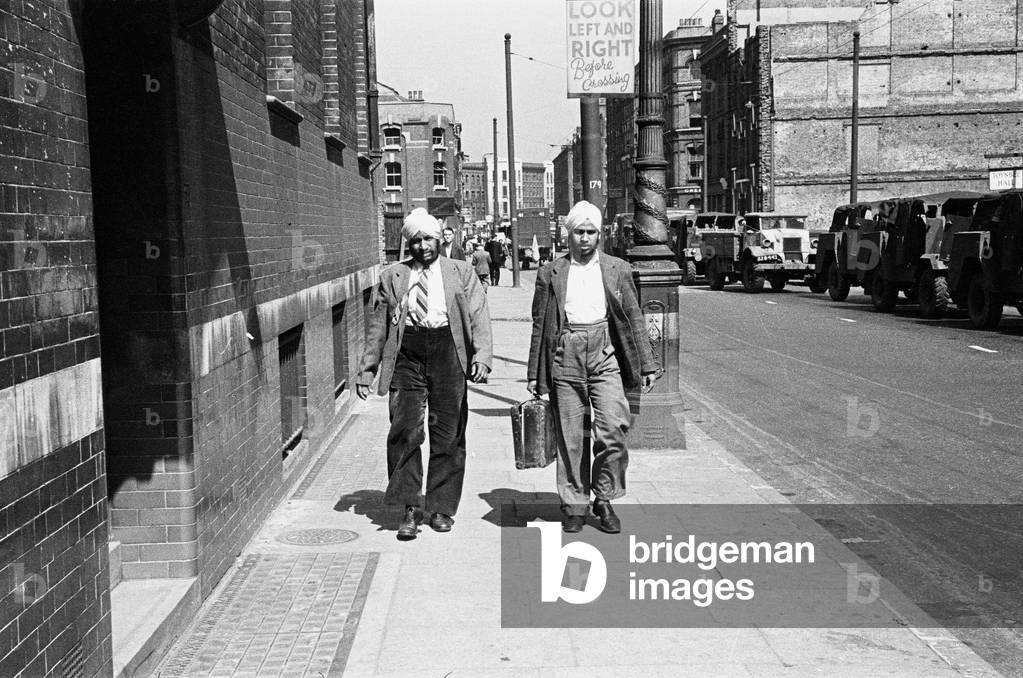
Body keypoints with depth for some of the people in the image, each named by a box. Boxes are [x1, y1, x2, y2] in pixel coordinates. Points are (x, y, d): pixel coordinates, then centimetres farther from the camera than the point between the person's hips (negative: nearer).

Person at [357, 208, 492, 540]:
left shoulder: (461, 272, 12)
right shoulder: (391, 277, 14)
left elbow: (478, 315, 3)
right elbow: (378, 326, 15)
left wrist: (482, 356, -13)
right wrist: (366, 371, 10)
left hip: (447, 350, 0)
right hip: (406, 353, 0)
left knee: (448, 435, 3)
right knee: (405, 431, -7)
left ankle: (441, 509, 16)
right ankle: (410, 510, 3)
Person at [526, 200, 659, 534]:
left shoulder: (618, 269, 10)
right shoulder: (550, 273, 8)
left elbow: (634, 318, 11)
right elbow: (540, 326, 10)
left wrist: (646, 365, 7)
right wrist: (533, 374, 9)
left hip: (605, 356, 0)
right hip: (565, 357, 0)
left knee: (613, 428, -11)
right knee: (570, 437, 4)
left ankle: (604, 500, 7)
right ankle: (574, 505, 15)